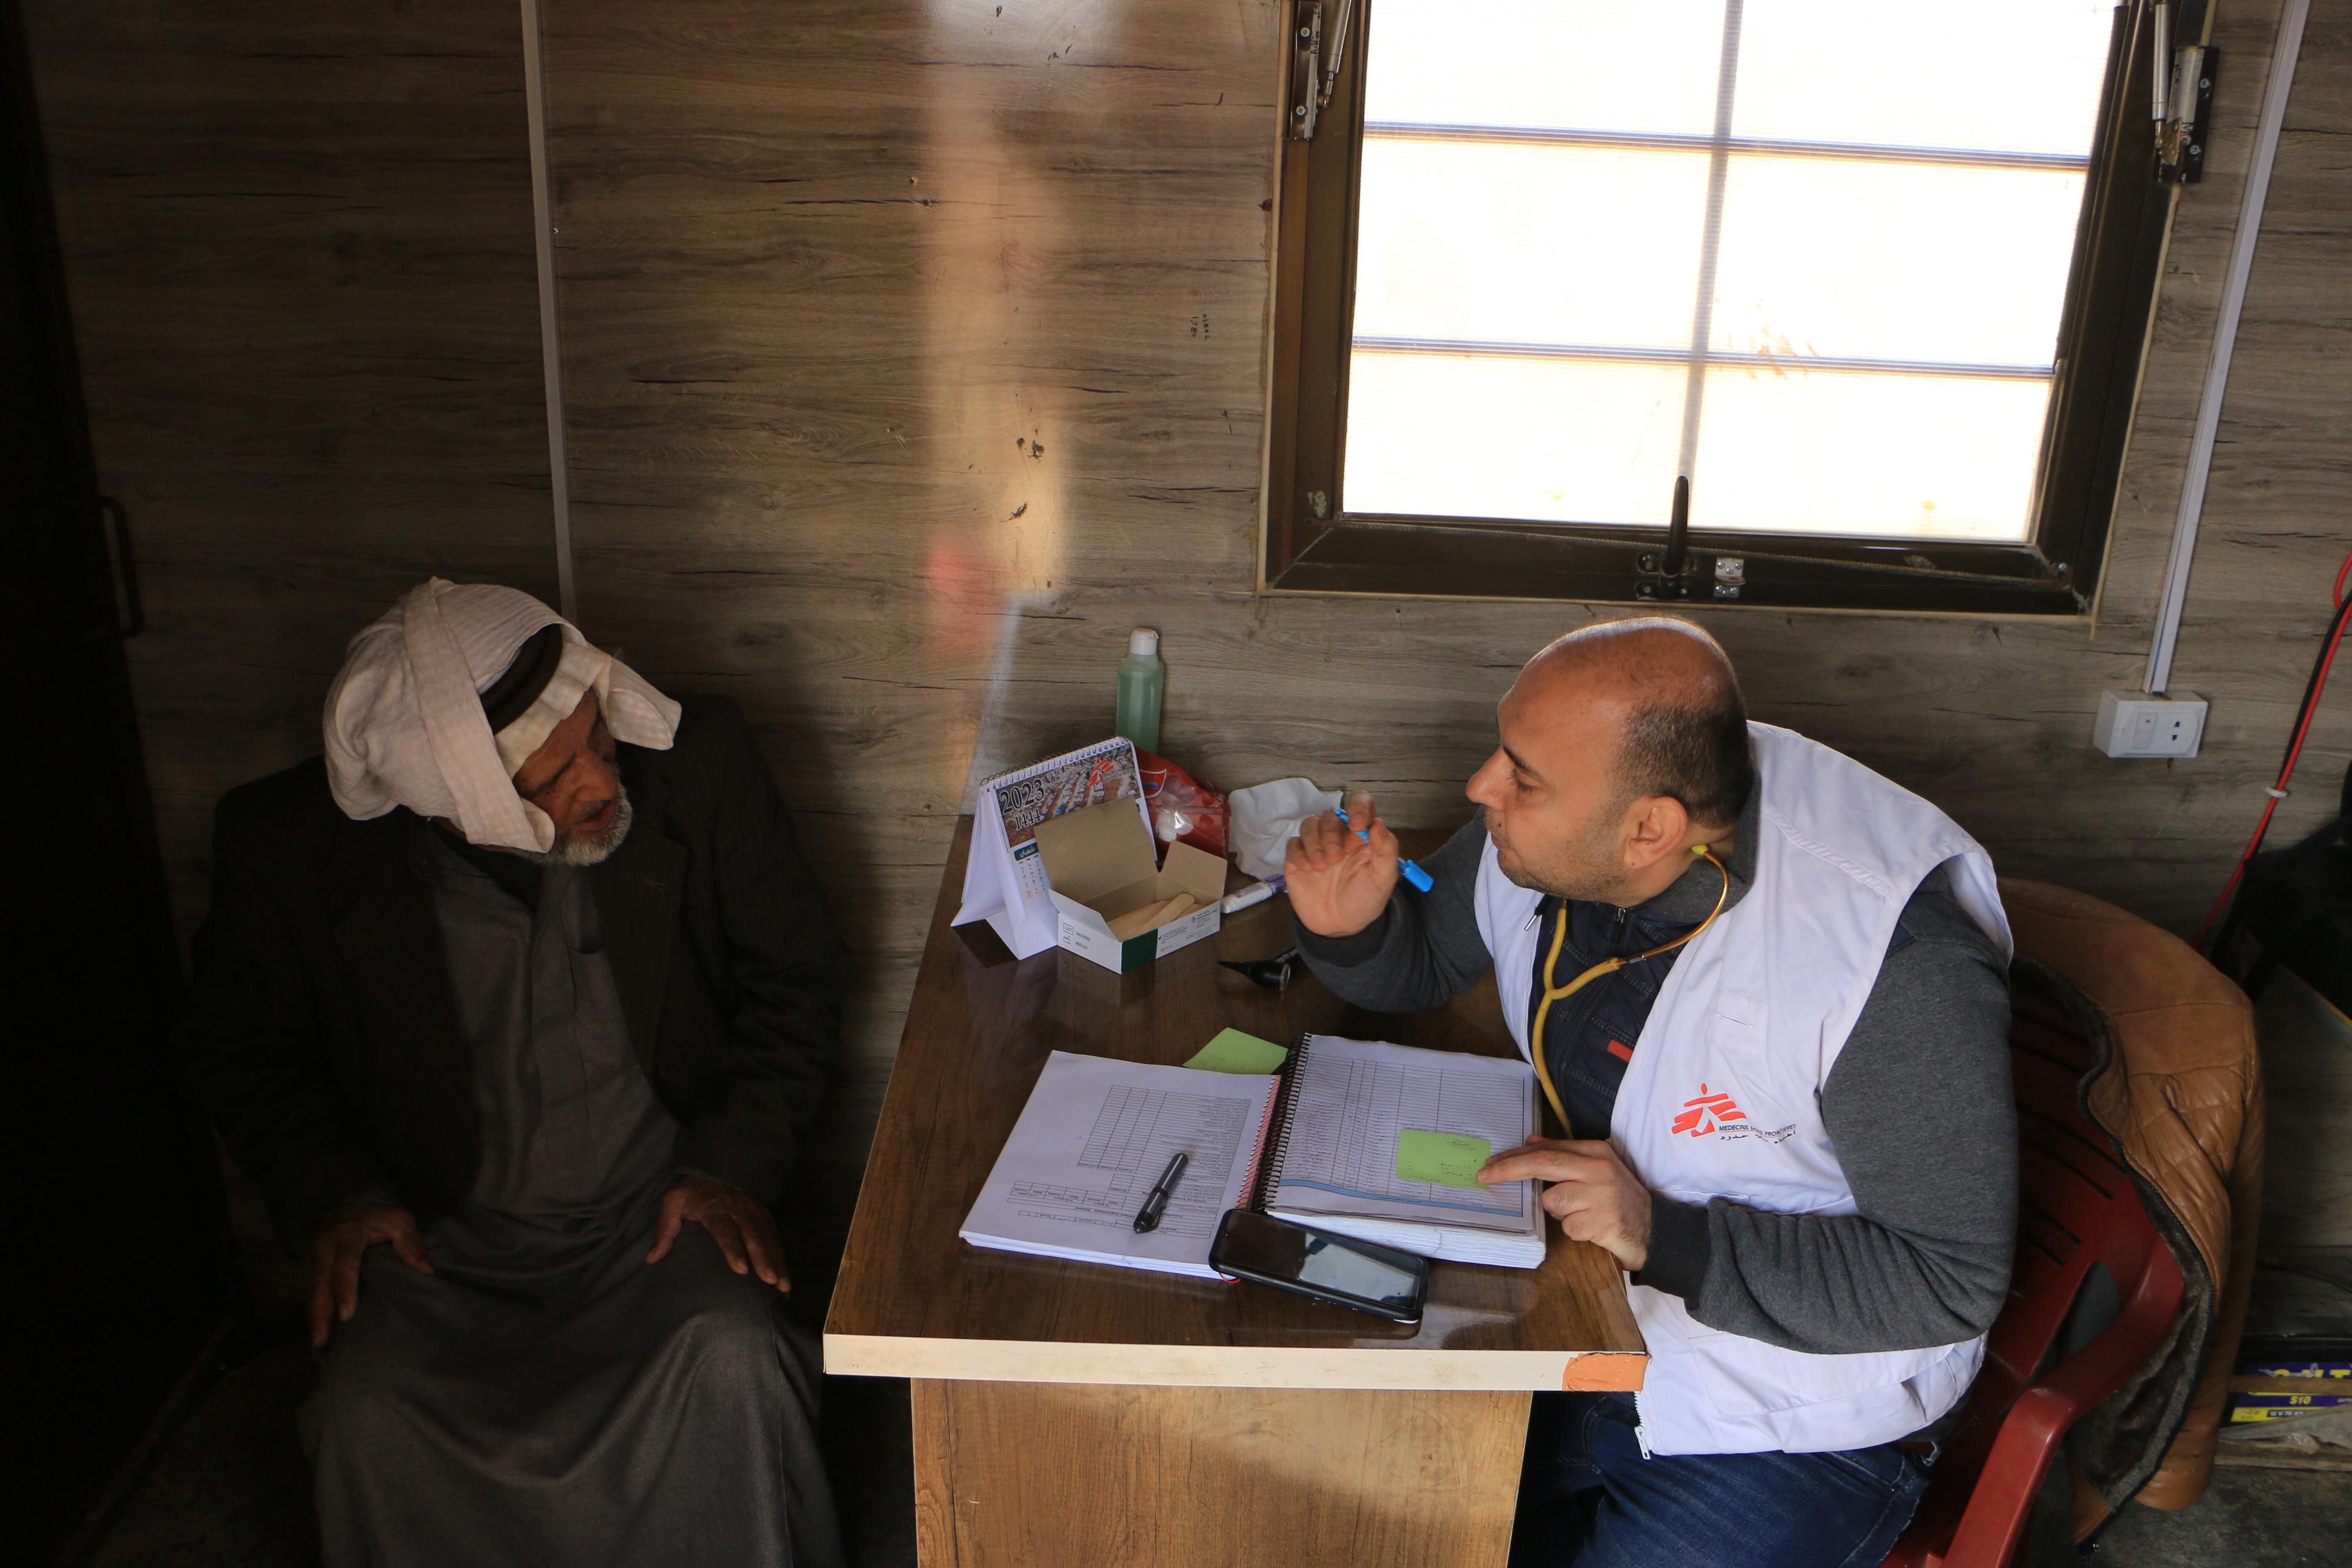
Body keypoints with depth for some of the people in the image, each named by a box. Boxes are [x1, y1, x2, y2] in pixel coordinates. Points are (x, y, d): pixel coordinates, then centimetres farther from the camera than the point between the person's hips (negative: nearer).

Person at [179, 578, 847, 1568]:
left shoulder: (696, 764, -12)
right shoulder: (288, 847, -11)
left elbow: (792, 977, 1)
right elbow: (240, 1048, 8)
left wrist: (738, 1162, -10)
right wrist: (330, 1190, -7)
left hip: (661, 1213, 0)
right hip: (433, 1235, 1)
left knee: (728, 1367, -27)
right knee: (371, 1419, -25)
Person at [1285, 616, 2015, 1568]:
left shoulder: (1894, 953, -30)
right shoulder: (1539, 837, -11)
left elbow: (1953, 1282, -24)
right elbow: (1425, 965, 9)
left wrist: (1664, 1235, -31)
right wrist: (1352, 928, -14)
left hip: (1784, 1431, -5)